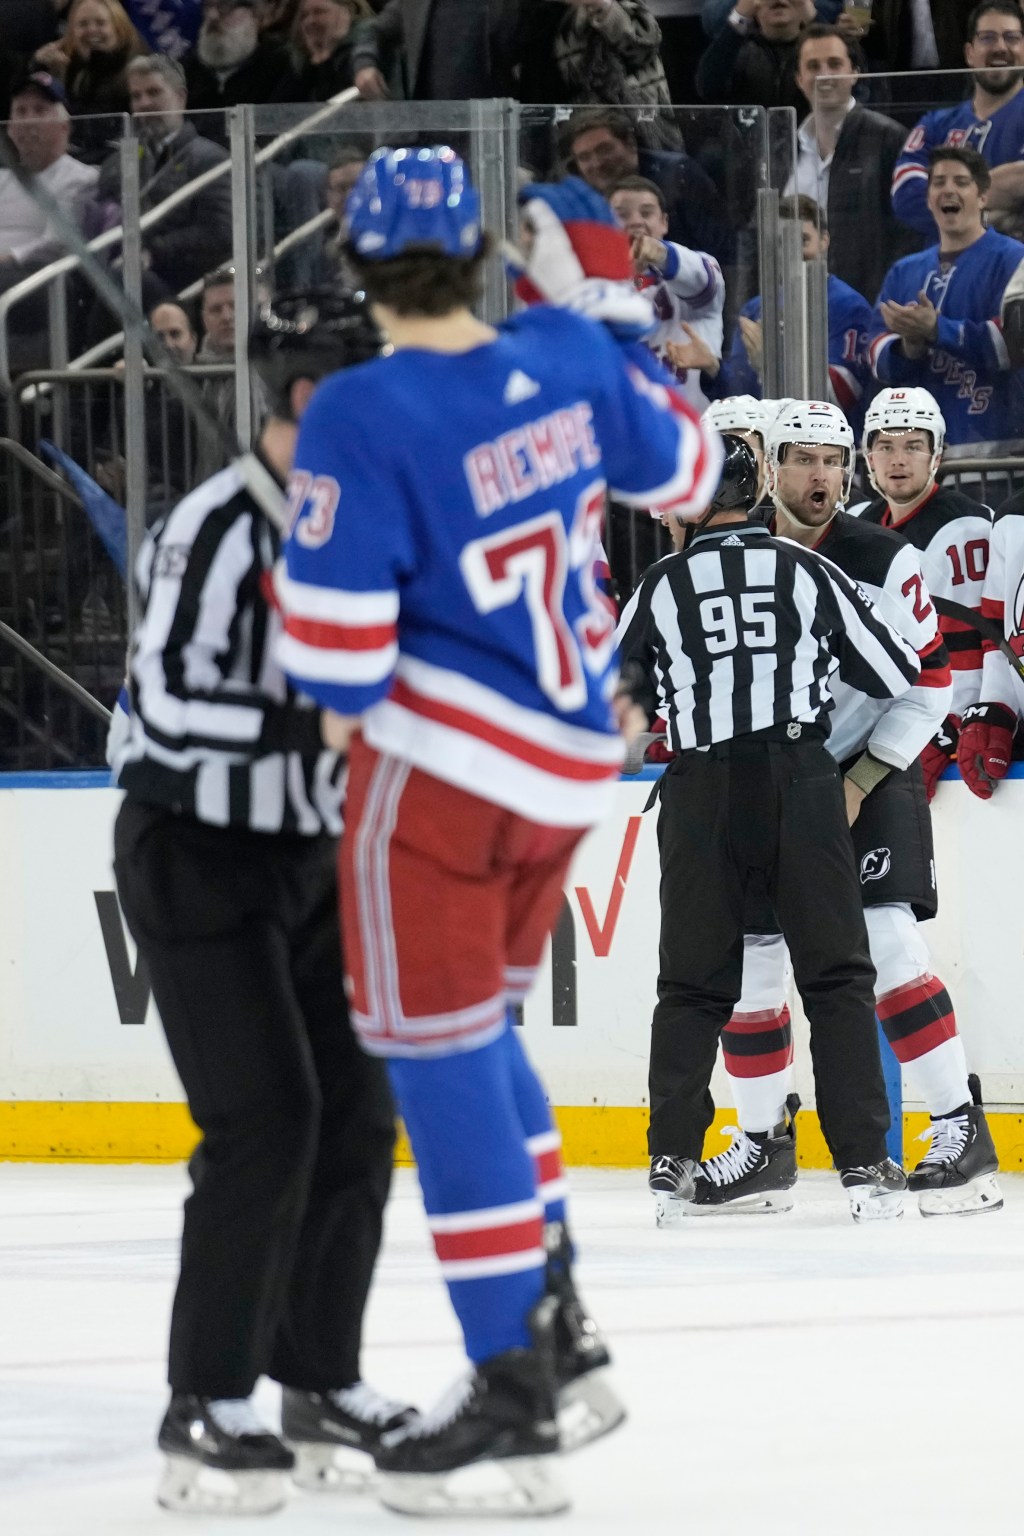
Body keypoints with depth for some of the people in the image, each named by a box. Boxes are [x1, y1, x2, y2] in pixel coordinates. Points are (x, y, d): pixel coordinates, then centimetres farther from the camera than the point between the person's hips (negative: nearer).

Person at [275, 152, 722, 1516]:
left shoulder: (364, 417, -19)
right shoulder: (569, 360, 0)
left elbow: (335, 636, -20)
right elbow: (680, 466, 19)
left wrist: (350, 708, 3)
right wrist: (607, 314, 27)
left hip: (439, 768, -7)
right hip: (567, 766, 7)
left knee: (441, 1057, -2)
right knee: (474, 1031, 24)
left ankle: (514, 1402, -5)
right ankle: (556, 1330, 22)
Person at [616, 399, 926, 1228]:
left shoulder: (660, 587, 4)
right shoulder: (812, 574, 4)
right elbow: (898, 674, 9)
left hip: (701, 793, 1)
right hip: (801, 784, -1)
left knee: (694, 981, 11)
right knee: (837, 974, 4)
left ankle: (673, 1161, 5)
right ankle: (865, 1164, -3)